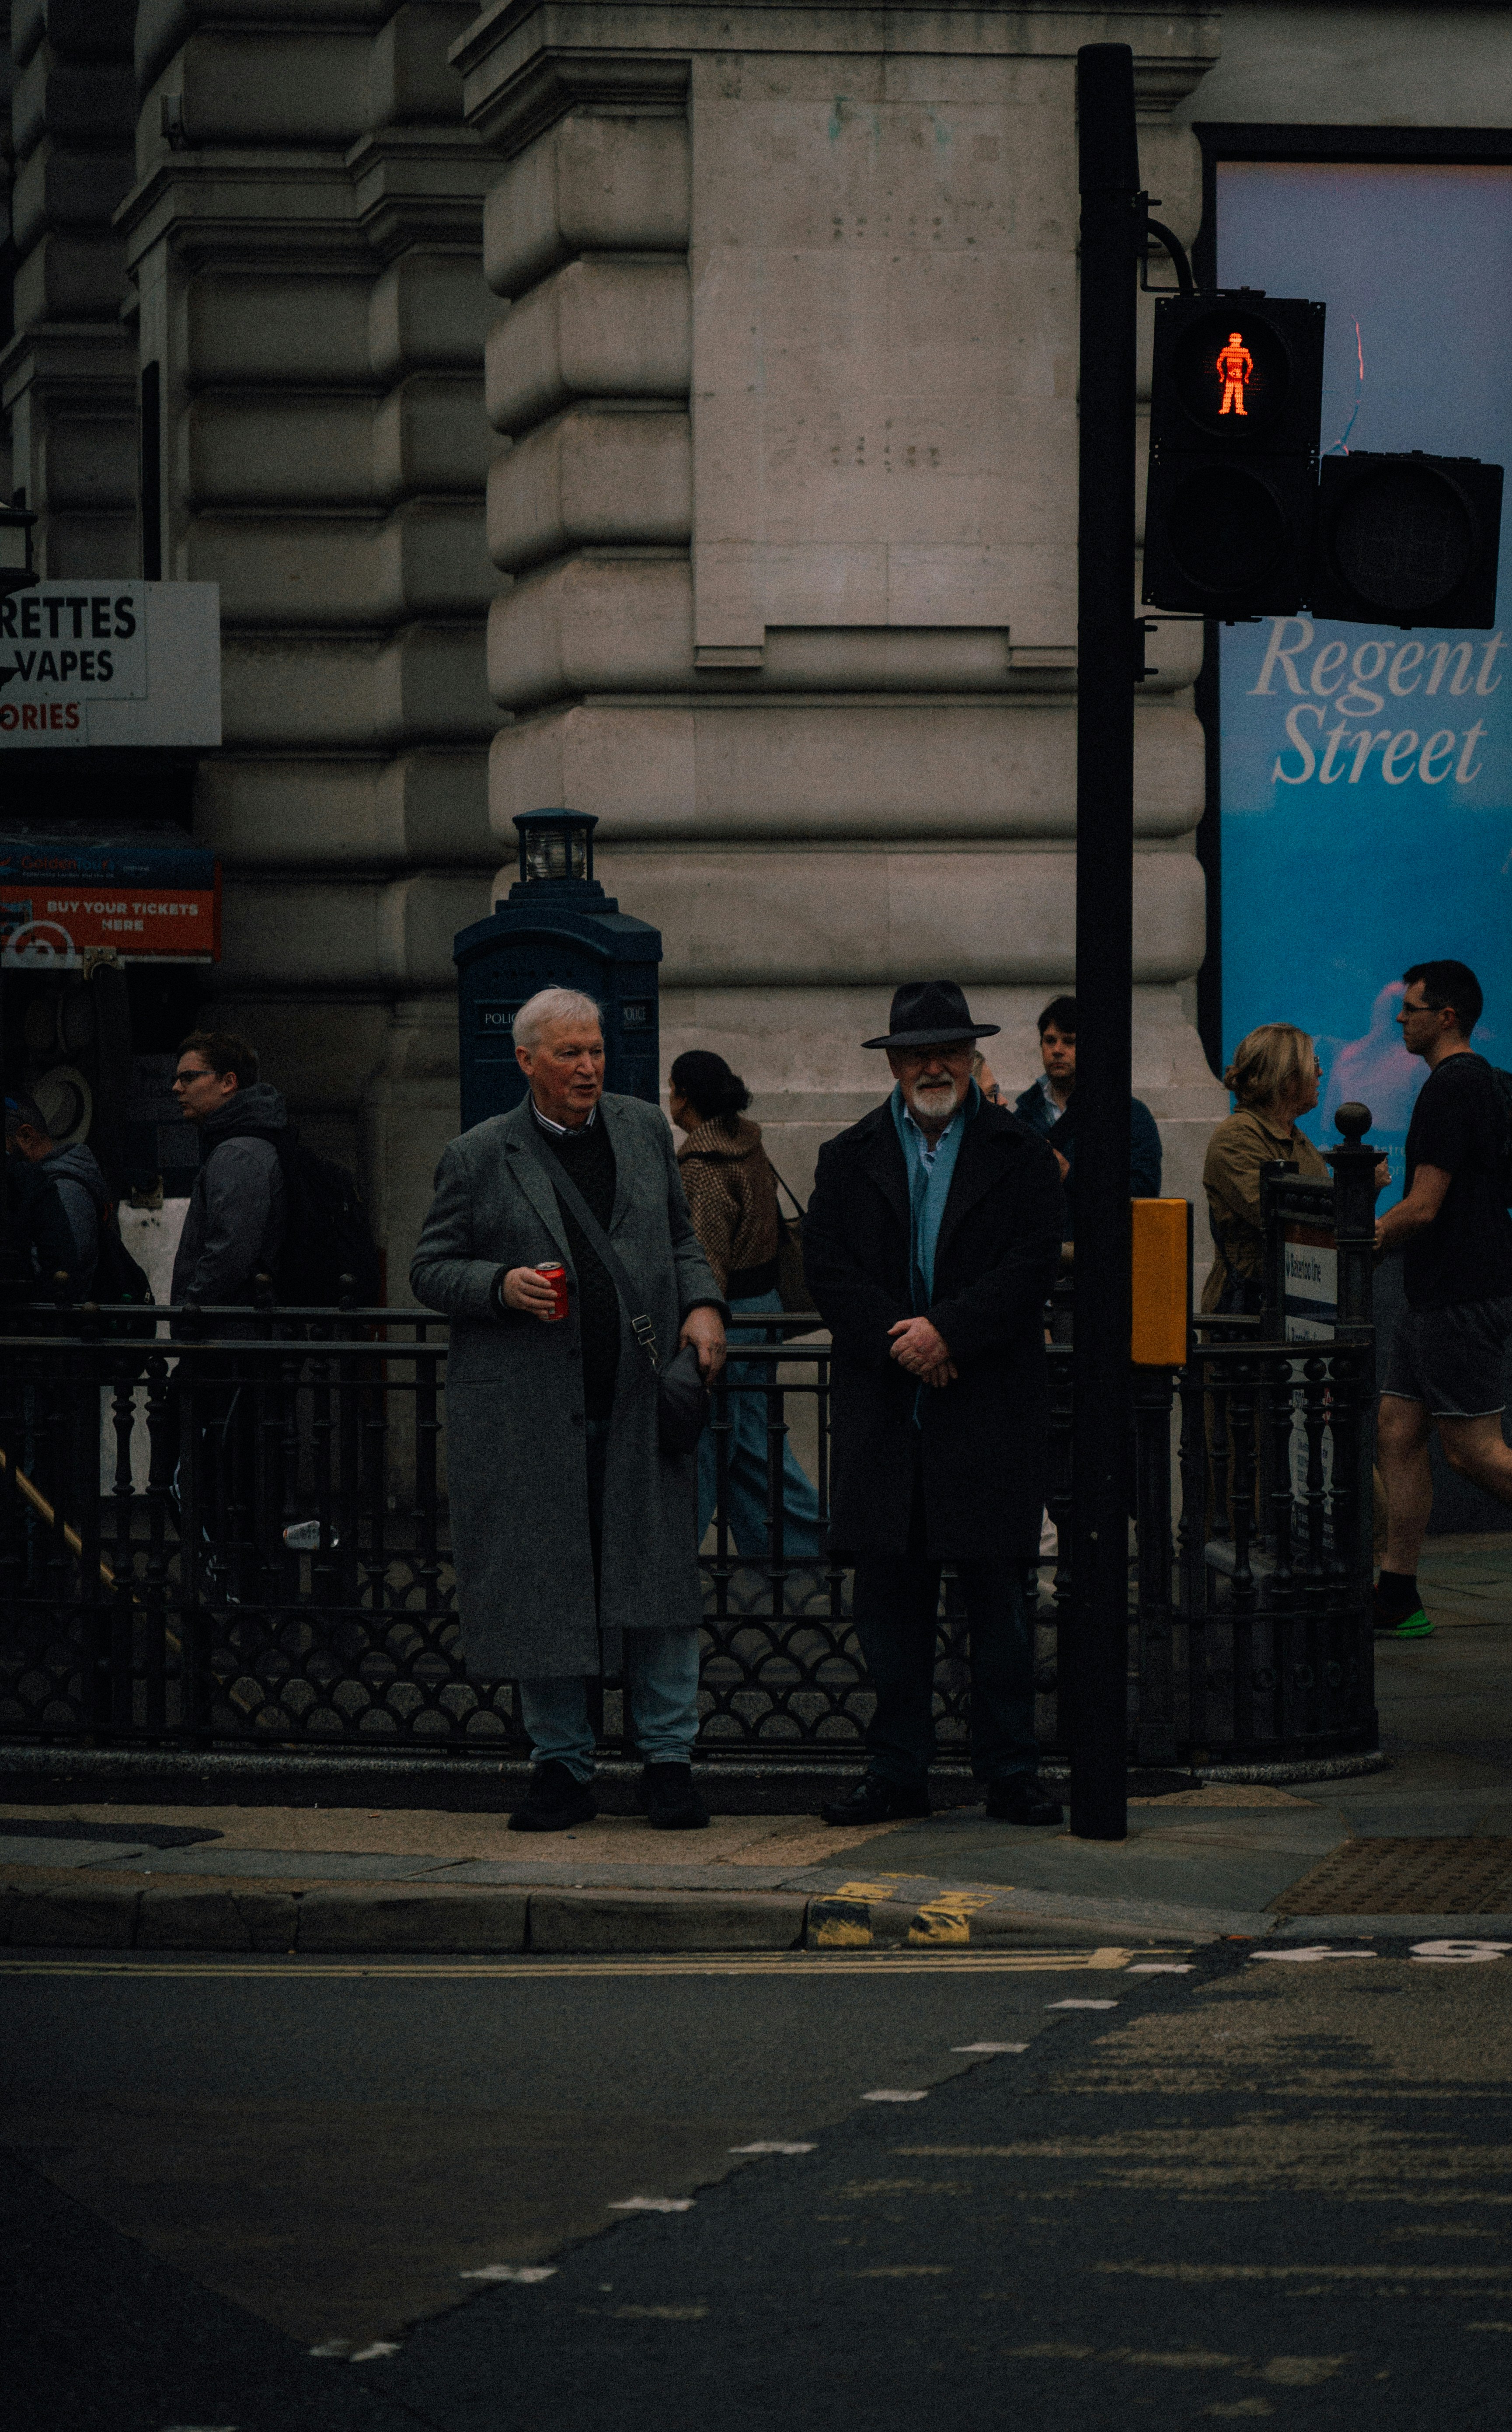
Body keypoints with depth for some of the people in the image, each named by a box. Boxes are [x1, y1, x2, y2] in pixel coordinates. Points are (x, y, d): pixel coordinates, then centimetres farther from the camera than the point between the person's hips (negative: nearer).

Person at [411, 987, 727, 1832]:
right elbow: (431, 1269, 4)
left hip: (641, 1403, 2)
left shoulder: (646, 1131, 12)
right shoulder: (479, 1158, 1)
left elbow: (682, 1239, 20)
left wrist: (703, 1305, 2)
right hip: (527, 1408, -2)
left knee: (661, 1575, -1)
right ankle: (563, 1767, 12)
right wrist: (502, 1286, -14)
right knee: (541, 1592, 2)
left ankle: (669, 1760, 8)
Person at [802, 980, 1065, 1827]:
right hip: (884, 1404, 2)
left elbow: (1033, 1264, -6)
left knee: (1000, 1597, 1)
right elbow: (828, 1266, 1)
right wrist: (899, 1340, -13)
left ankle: (1011, 1773, 7)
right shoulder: (850, 1159, 10)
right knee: (890, 1596, 4)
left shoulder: (1021, 1155, 5)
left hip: (992, 1407, -2)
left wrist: (947, 1331, -16)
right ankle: (898, 1771, 11)